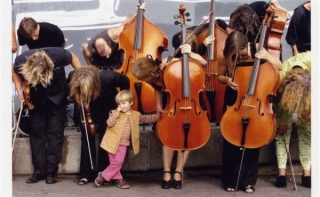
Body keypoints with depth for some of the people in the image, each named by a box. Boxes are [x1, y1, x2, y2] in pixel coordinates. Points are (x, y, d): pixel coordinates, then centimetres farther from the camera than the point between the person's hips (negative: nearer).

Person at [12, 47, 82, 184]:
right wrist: (19, 90, -17)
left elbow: (73, 57, -10)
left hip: (56, 96, -1)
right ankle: (39, 170, 4)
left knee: (55, 132, -5)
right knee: (36, 131, -1)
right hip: (36, 98, 1)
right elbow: (15, 73, -5)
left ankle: (51, 171, -1)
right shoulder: (21, 61, -30)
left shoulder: (58, 55, -34)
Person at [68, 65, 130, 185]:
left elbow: (125, 81, -15)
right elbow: (70, 93, -5)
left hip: (106, 109, -1)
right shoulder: (73, 77, -30)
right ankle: (86, 174, 5)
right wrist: (78, 98, -23)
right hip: (86, 109, 2)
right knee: (87, 138, -4)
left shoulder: (107, 77, -37)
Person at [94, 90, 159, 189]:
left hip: (123, 144, 3)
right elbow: (109, 123, -18)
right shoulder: (115, 113, -5)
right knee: (115, 162, -1)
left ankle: (103, 176, 11)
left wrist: (157, 116, 16)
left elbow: (146, 119, 20)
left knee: (118, 162, 0)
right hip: (113, 142, -3)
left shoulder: (136, 115, 5)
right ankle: (118, 179, 14)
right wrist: (116, 113, -24)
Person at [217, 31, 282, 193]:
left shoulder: (256, 48, -17)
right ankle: (230, 179, 15)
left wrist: (267, 57, -31)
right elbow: (220, 76, 2)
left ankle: (248, 180, 14)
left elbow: (279, 66, -12)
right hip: (234, 99, 0)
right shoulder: (224, 56, -16)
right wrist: (227, 80, -21)